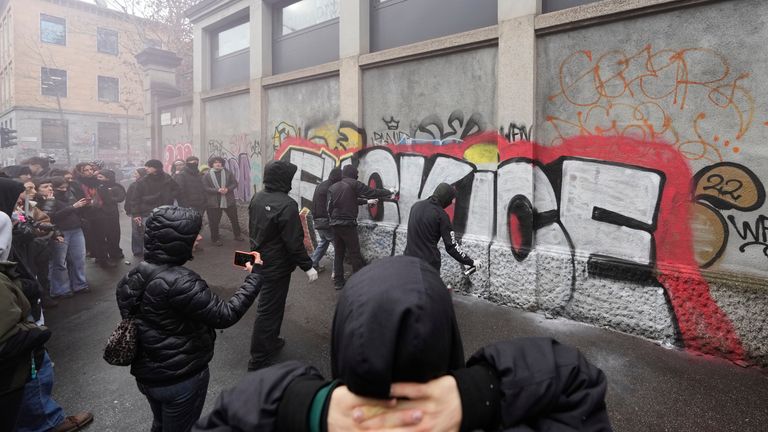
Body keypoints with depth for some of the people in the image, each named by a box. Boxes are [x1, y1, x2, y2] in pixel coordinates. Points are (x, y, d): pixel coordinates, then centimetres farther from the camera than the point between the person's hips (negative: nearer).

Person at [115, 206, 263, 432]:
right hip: (181, 379, -7)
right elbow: (225, 315, -28)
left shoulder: (136, 274, -5)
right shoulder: (178, 282, -31)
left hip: (145, 373, 7)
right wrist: (256, 275, -20)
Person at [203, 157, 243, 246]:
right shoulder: (207, 175, -3)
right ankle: (215, 239, 20)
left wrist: (227, 189, -15)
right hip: (214, 202, -2)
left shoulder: (228, 172, 4)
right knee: (214, 222, 4)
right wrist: (218, 190, -21)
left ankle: (238, 235, 28)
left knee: (234, 219, 11)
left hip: (229, 201, 2)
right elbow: (205, 188, -9)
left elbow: (235, 183, 3)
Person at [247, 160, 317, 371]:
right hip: (277, 265, -9)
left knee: (269, 304, 23)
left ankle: (270, 342, 40)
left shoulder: (257, 198, 3)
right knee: (269, 309, 2)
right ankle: (258, 358, 12)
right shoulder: (286, 205, -25)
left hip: (260, 260, 9)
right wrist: (307, 266, -16)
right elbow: (294, 242, -24)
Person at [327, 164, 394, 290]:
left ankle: (338, 281, 15)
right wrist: (389, 192, 11)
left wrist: (366, 201, 28)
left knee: (339, 253, 12)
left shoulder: (333, 187, 13)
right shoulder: (353, 184, -6)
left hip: (335, 224, 6)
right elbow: (373, 193, -3)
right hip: (348, 224, -6)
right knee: (355, 254, 0)